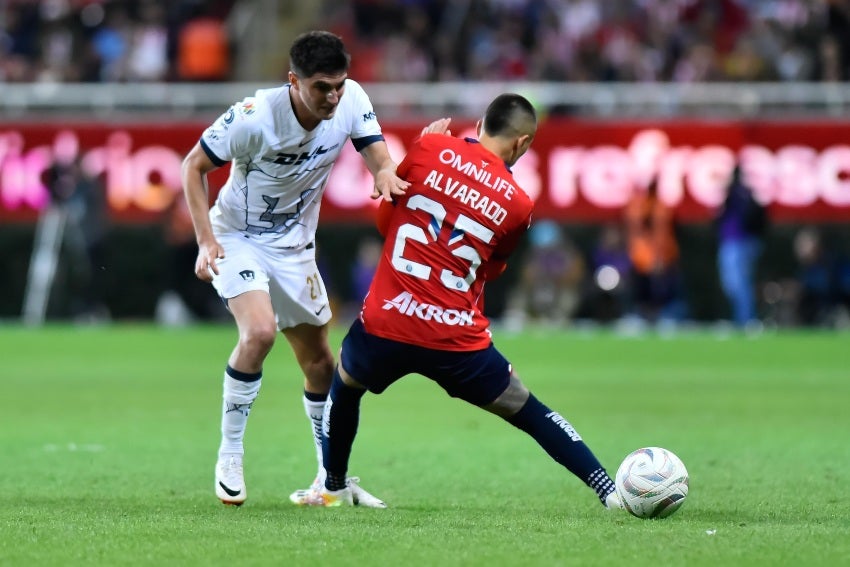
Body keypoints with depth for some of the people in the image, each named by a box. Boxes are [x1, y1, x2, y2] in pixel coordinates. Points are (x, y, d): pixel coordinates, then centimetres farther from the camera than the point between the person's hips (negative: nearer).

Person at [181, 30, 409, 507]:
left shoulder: (351, 100, -14)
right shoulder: (254, 117, -26)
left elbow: (379, 157, -13)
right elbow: (194, 166, -15)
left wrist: (386, 175, -38)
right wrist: (206, 240, -23)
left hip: (294, 248, 5)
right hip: (237, 238, -5)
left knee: (320, 363, 10)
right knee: (260, 331, -29)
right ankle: (230, 455, -14)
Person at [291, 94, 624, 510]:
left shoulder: (430, 147, -2)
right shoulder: (518, 205, 0)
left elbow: (384, 219, 11)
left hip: (384, 324, 0)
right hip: (458, 343, 0)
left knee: (344, 386, 32)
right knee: (527, 412, 15)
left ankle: (334, 489, 42)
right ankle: (610, 493, 7)